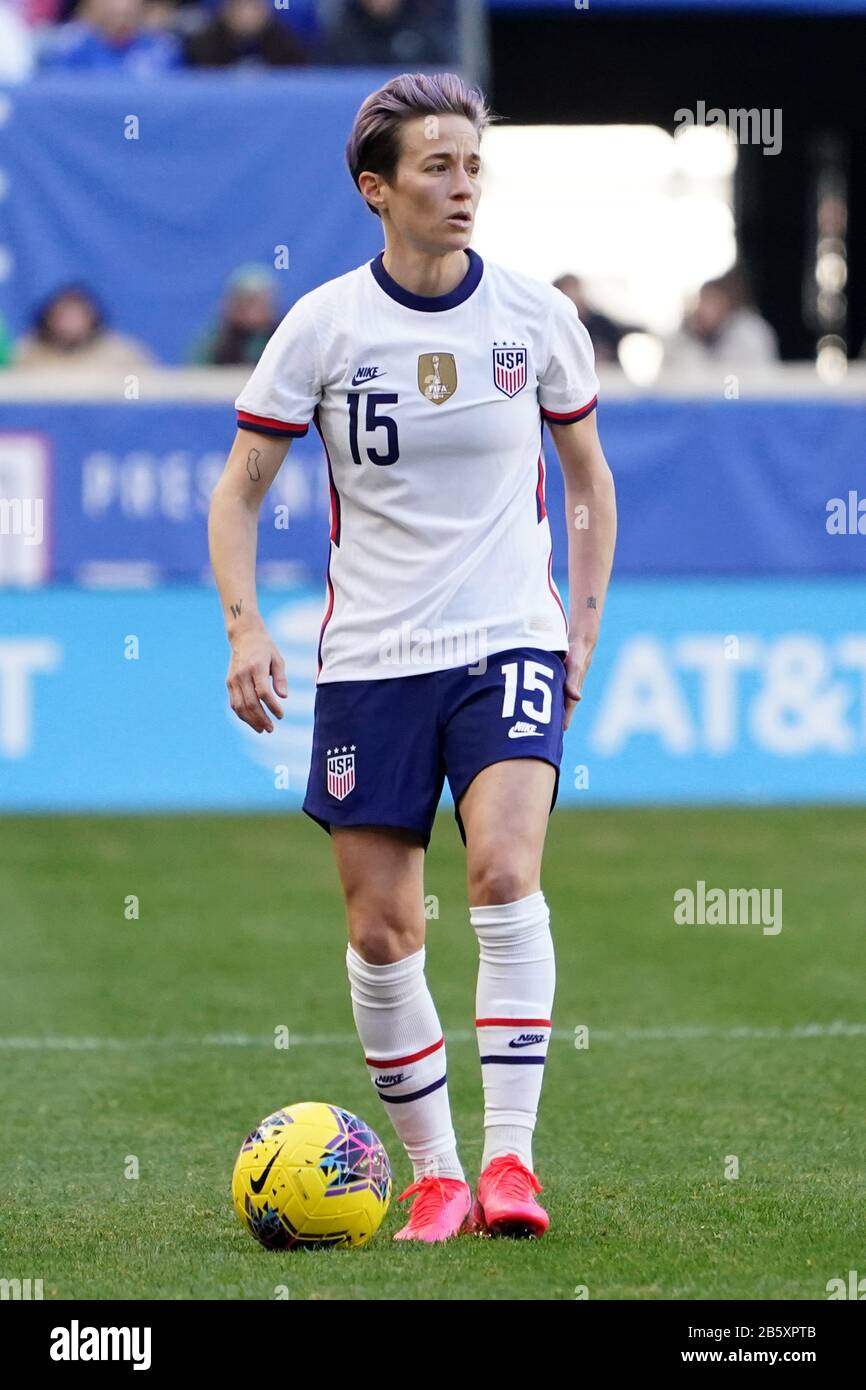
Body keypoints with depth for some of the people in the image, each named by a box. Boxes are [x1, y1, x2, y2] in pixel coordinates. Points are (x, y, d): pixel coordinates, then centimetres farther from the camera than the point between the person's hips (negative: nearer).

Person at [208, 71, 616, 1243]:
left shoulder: (537, 317, 0)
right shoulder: (323, 325, -4)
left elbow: (587, 474, 16)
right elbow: (240, 491, 3)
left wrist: (584, 624, 8)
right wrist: (244, 625, -10)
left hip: (512, 643, -1)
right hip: (369, 658, 1)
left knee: (506, 873, -22)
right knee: (381, 931, 1)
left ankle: (510, 1157, -20)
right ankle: (435, 1174, 15)